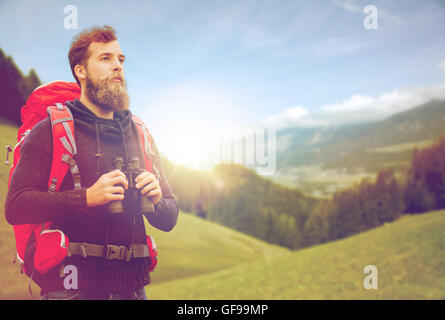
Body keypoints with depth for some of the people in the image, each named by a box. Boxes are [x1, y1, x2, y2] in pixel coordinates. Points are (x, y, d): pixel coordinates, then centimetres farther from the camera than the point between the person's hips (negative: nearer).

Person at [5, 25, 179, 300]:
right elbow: (16, 206, -12)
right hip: (70, 285, -4)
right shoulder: (50, 130, -1)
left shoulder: (140, 135, 12)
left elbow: (169, 219, 15)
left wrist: (156, 201, -8)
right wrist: (87, 197, -22)